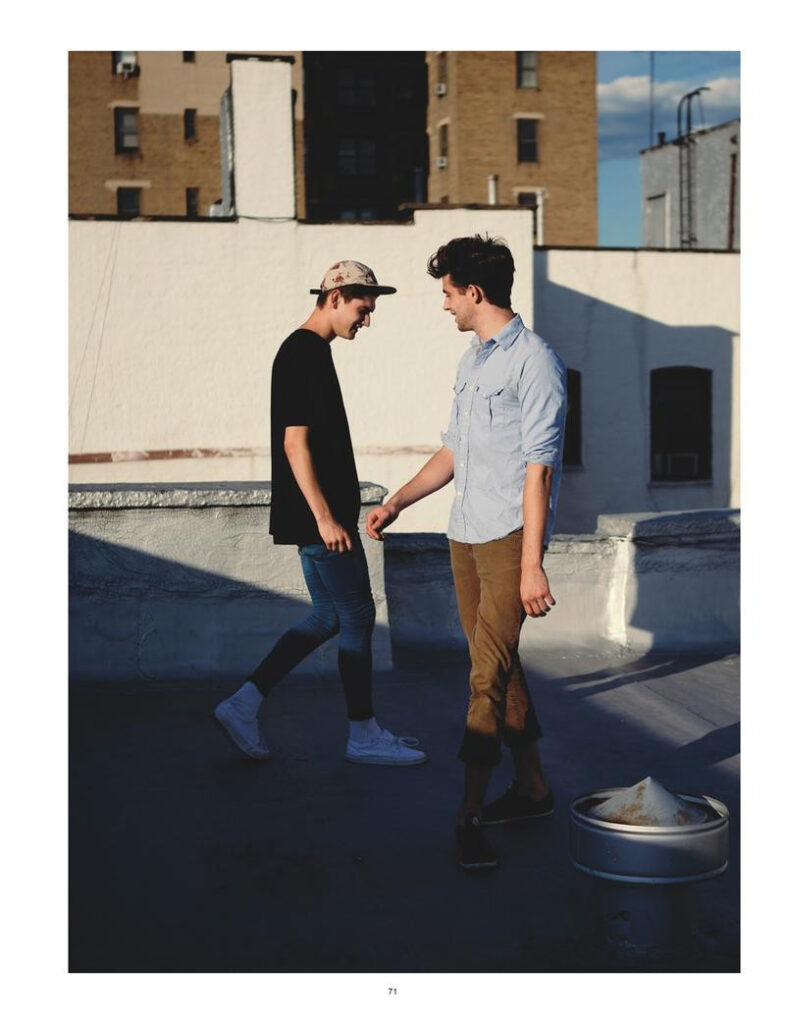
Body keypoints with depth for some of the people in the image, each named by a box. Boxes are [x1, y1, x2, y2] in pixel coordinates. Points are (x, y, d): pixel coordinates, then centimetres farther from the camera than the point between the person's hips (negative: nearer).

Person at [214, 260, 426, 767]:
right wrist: (325, 517, -21)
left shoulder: (307, 351, 16)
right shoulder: (304, 355, -15)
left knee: (329, 617, 14)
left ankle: (243, 704, 15)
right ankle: (364, 735, 10)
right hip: (320, 516, -10)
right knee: (357, 617, -1)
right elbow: (295, 443, -20)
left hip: (320, 514, 10)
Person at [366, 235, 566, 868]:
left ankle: (470, 814, -9)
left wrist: (531, 563, -19)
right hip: (465, 534, 9)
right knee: (497, 666, 13)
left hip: (510, 536, -9)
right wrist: (398, 503, 22)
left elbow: (539, 467, -15)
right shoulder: (471, 360, 17)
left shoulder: (534, 362, -10)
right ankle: (532, 788, 24)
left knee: (488, 675, -11)